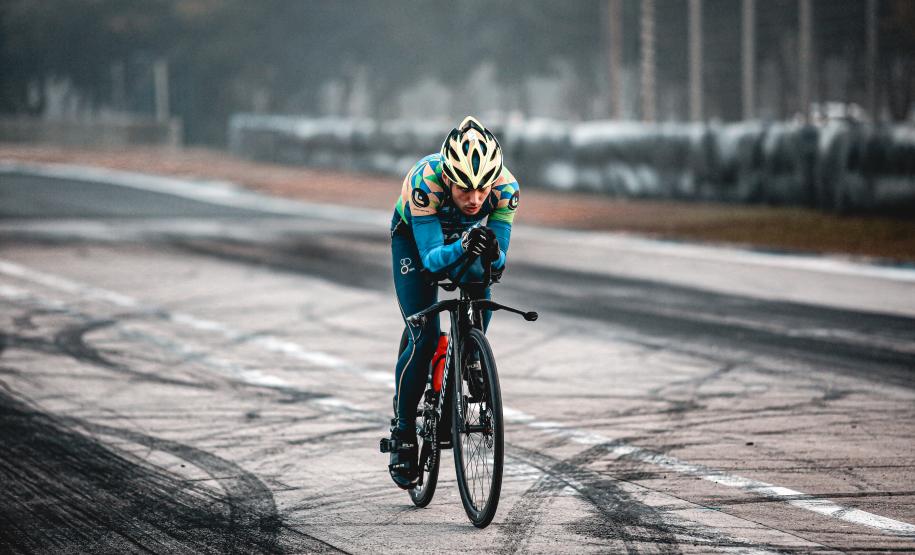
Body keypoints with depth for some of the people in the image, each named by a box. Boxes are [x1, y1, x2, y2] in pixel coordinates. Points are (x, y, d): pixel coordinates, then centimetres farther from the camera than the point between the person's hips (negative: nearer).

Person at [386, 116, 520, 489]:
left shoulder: (506, 188, -35)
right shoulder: (425, 181, -42)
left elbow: (498, 261, -30)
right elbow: (431, 259, -41)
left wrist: (493, 253, -53)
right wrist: (461, 248, -61)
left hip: (466, 235, 3)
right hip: (414, 237, -3)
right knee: (425, 338, -15)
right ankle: (402, 431, 2)